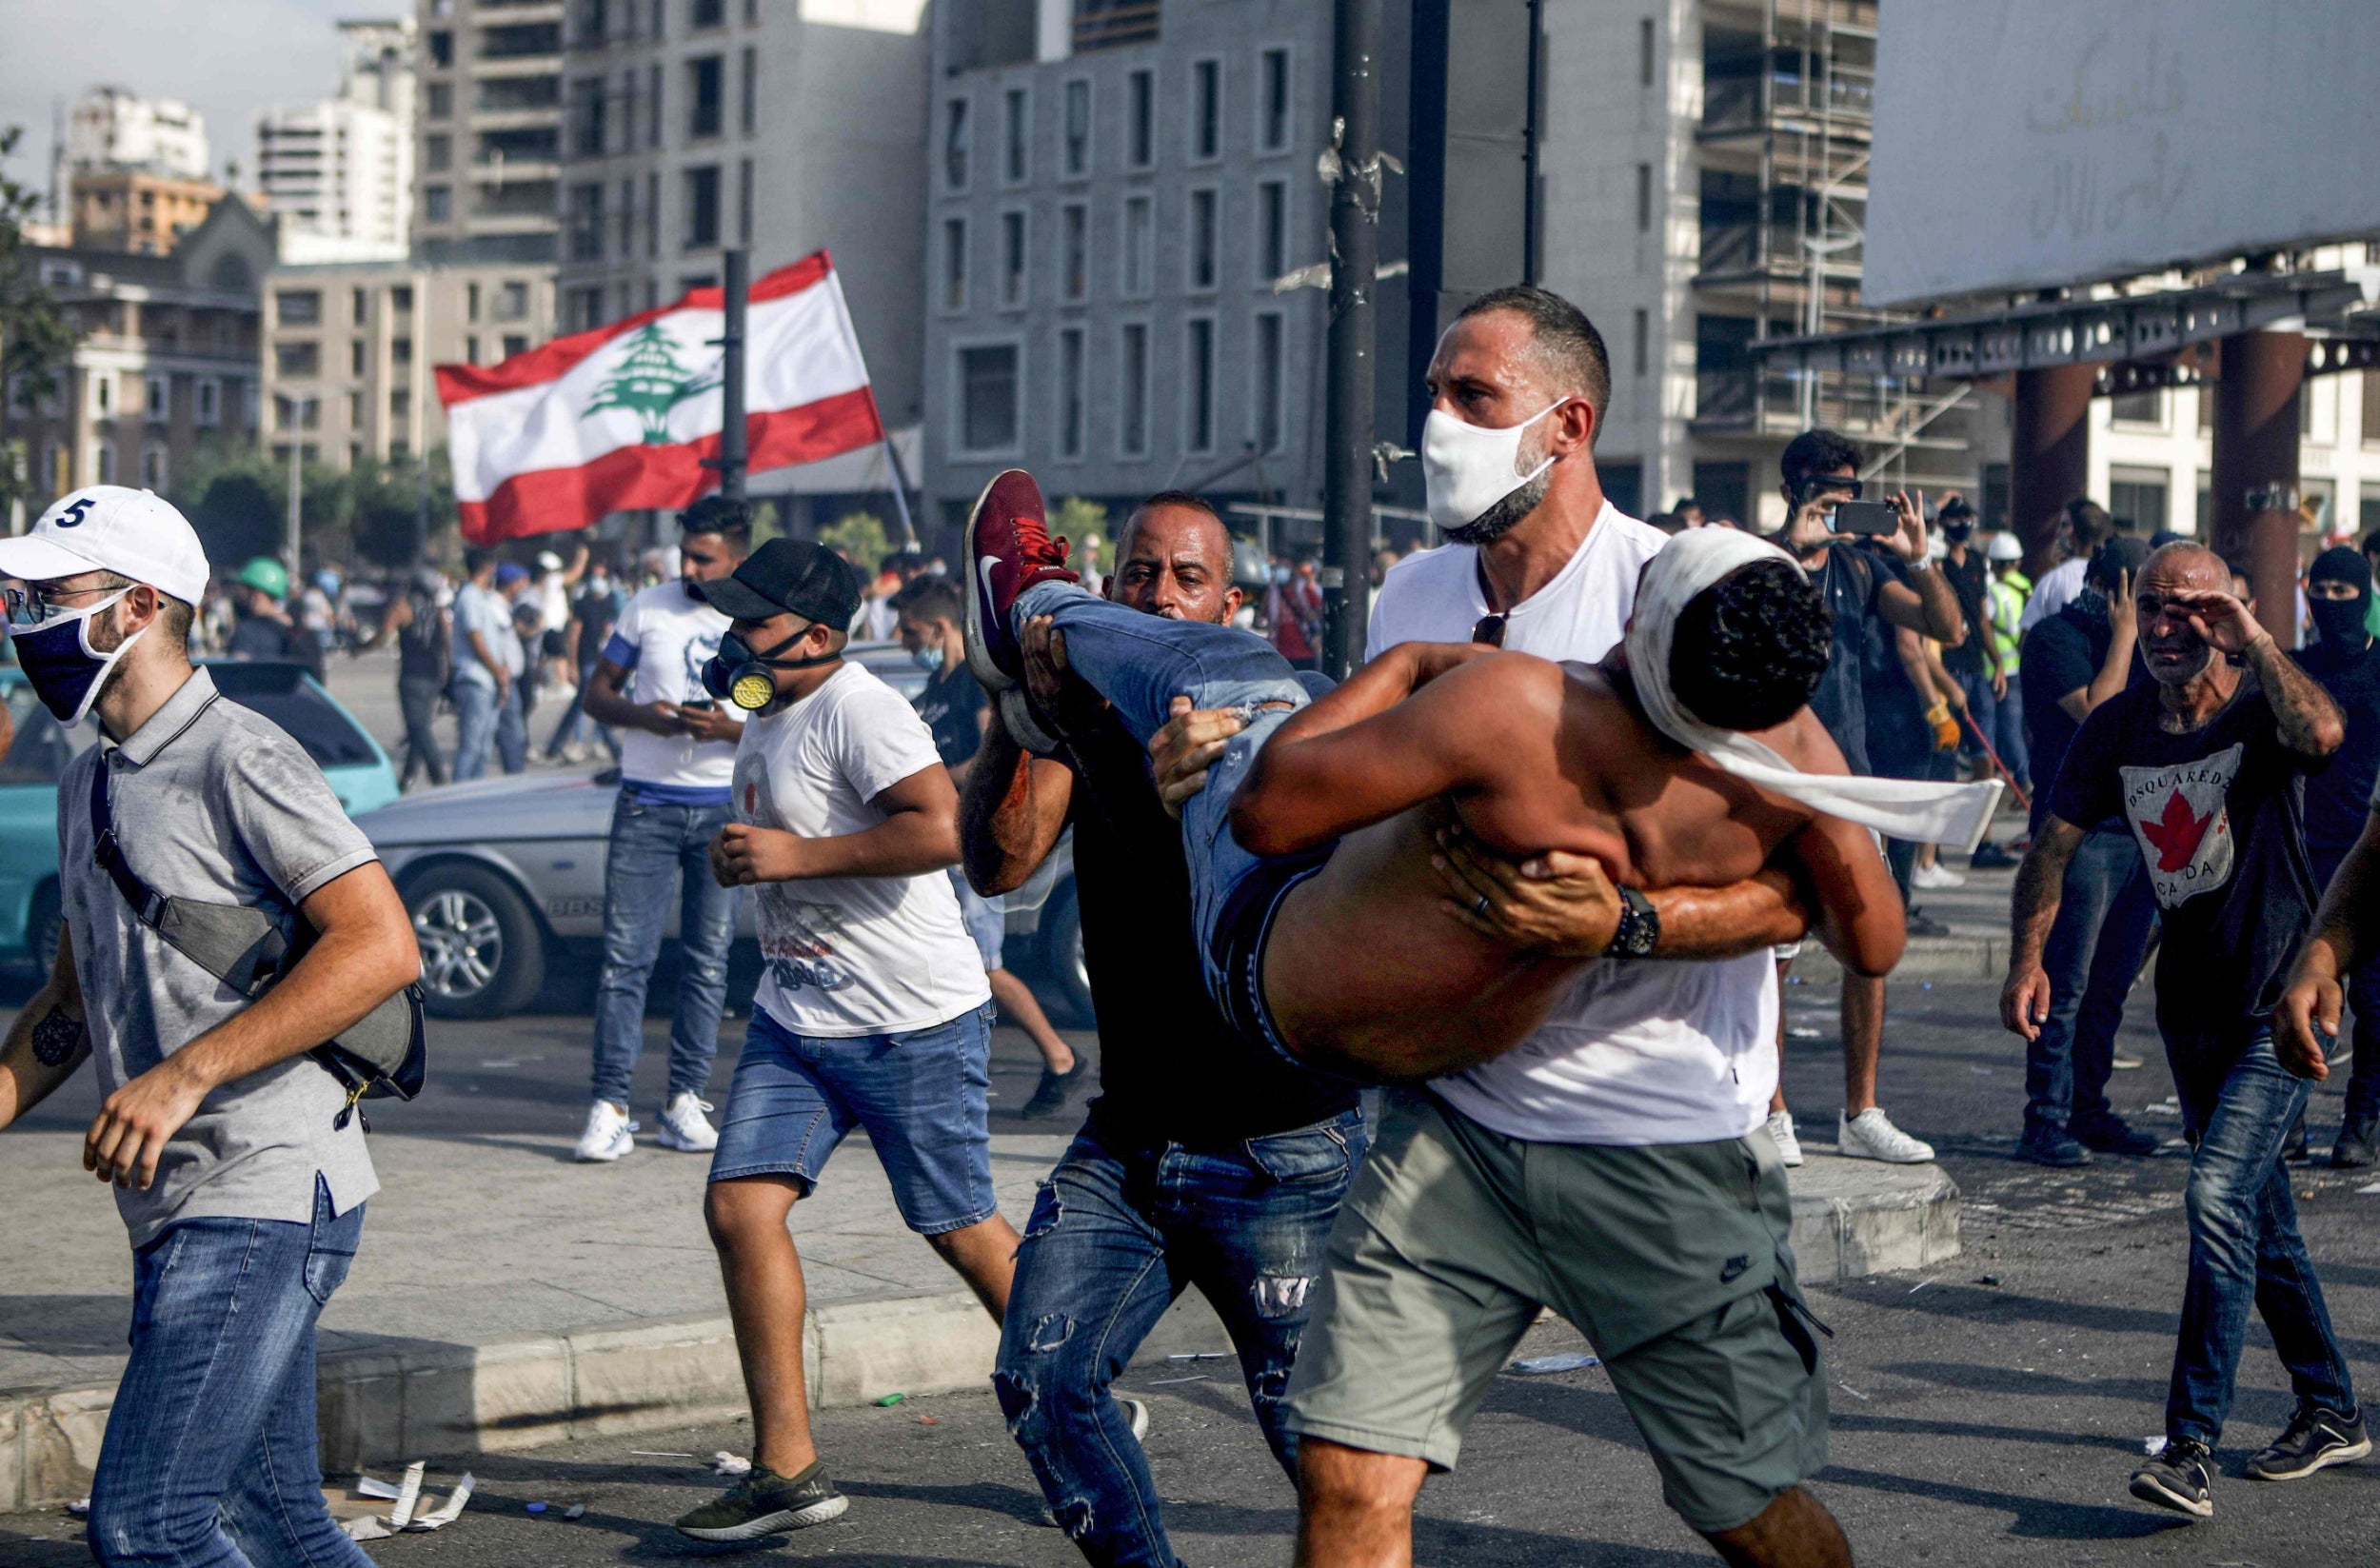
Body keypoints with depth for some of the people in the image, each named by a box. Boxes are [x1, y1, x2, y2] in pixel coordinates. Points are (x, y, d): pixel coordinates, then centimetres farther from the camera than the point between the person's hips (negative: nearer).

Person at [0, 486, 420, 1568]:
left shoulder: (238, 760, -10)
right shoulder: (91, 783, 18)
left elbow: (382, 946, -20)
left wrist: (183, 1075, -23)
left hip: (267, 1198, -9)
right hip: (184, 1214, 9)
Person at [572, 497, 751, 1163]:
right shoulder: (648, 608, 4)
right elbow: (597, 693, 9)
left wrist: (732, 730, -16)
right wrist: (645, 716, -12)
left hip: (726, 809, 1)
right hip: (647, 806, 0)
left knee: (708, 957, 4)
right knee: (625, 954, -7)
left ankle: (684, 1101, 13)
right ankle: (610, 1107, -8)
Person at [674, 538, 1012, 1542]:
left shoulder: (857, 709, -17)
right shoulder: (764, 720, 13)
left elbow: (942, 830, -29)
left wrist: (794, 856, -25)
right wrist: (735, 856, 8)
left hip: (917, 1023, -9)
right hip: (796, 1017, 9)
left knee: (961, 1231, 2)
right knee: (740, 1205, -5)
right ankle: (787, 1468, 0)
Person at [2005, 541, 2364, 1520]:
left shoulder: (2260, 707, -14)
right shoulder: (2118, 728, 1)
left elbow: (2321, 733, -38)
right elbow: (2054, 843, 6)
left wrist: (2255, 637, -28)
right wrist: (2027, 959, -4)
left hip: (2279, 1006, -6)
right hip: (2191, 1007, 6)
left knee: (2218, 1192, -20)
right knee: (2260, 1214, 16)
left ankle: (2191, 1444, -19)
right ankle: (2331, 1412, 32)